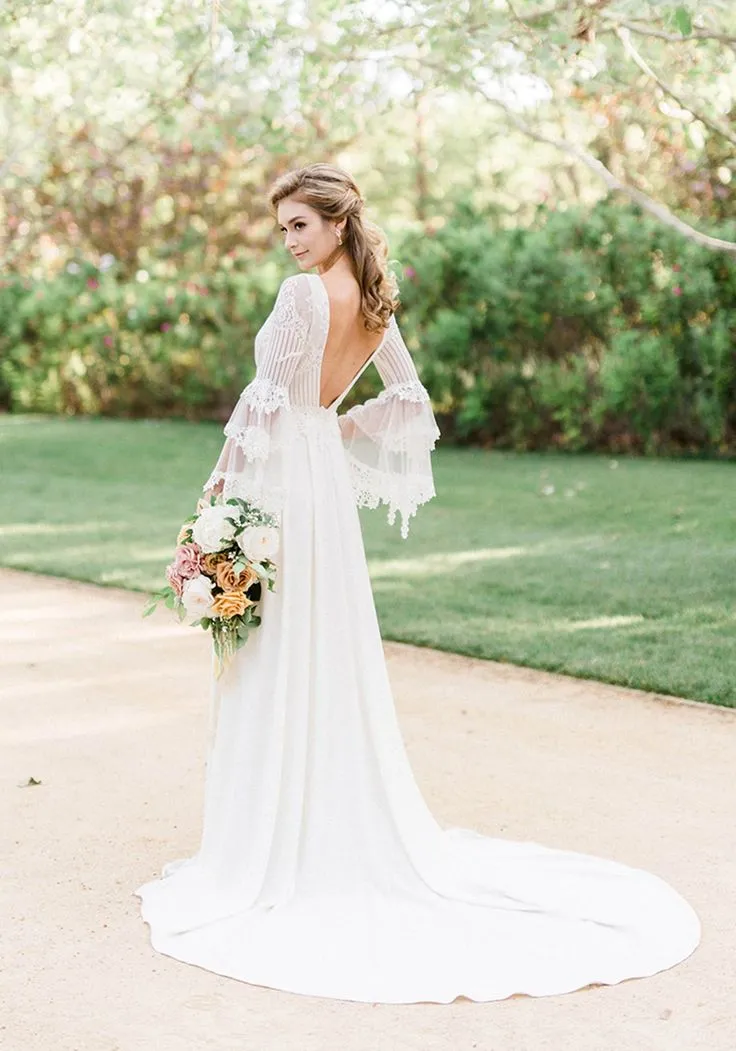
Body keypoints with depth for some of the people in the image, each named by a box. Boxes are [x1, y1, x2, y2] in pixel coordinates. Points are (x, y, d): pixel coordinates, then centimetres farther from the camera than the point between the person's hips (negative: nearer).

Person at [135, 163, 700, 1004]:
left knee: (278, 663, -3)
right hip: (329, 477, 8)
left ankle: (270, 847, 4)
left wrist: (222, 478, -12)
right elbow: (408, 400, 20)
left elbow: (268, 398, -18)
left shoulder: (304, 291, -15)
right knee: (333, 659, 14)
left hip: (285, 482, -8)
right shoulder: (376, 304, 10)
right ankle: (351, 832, 23)